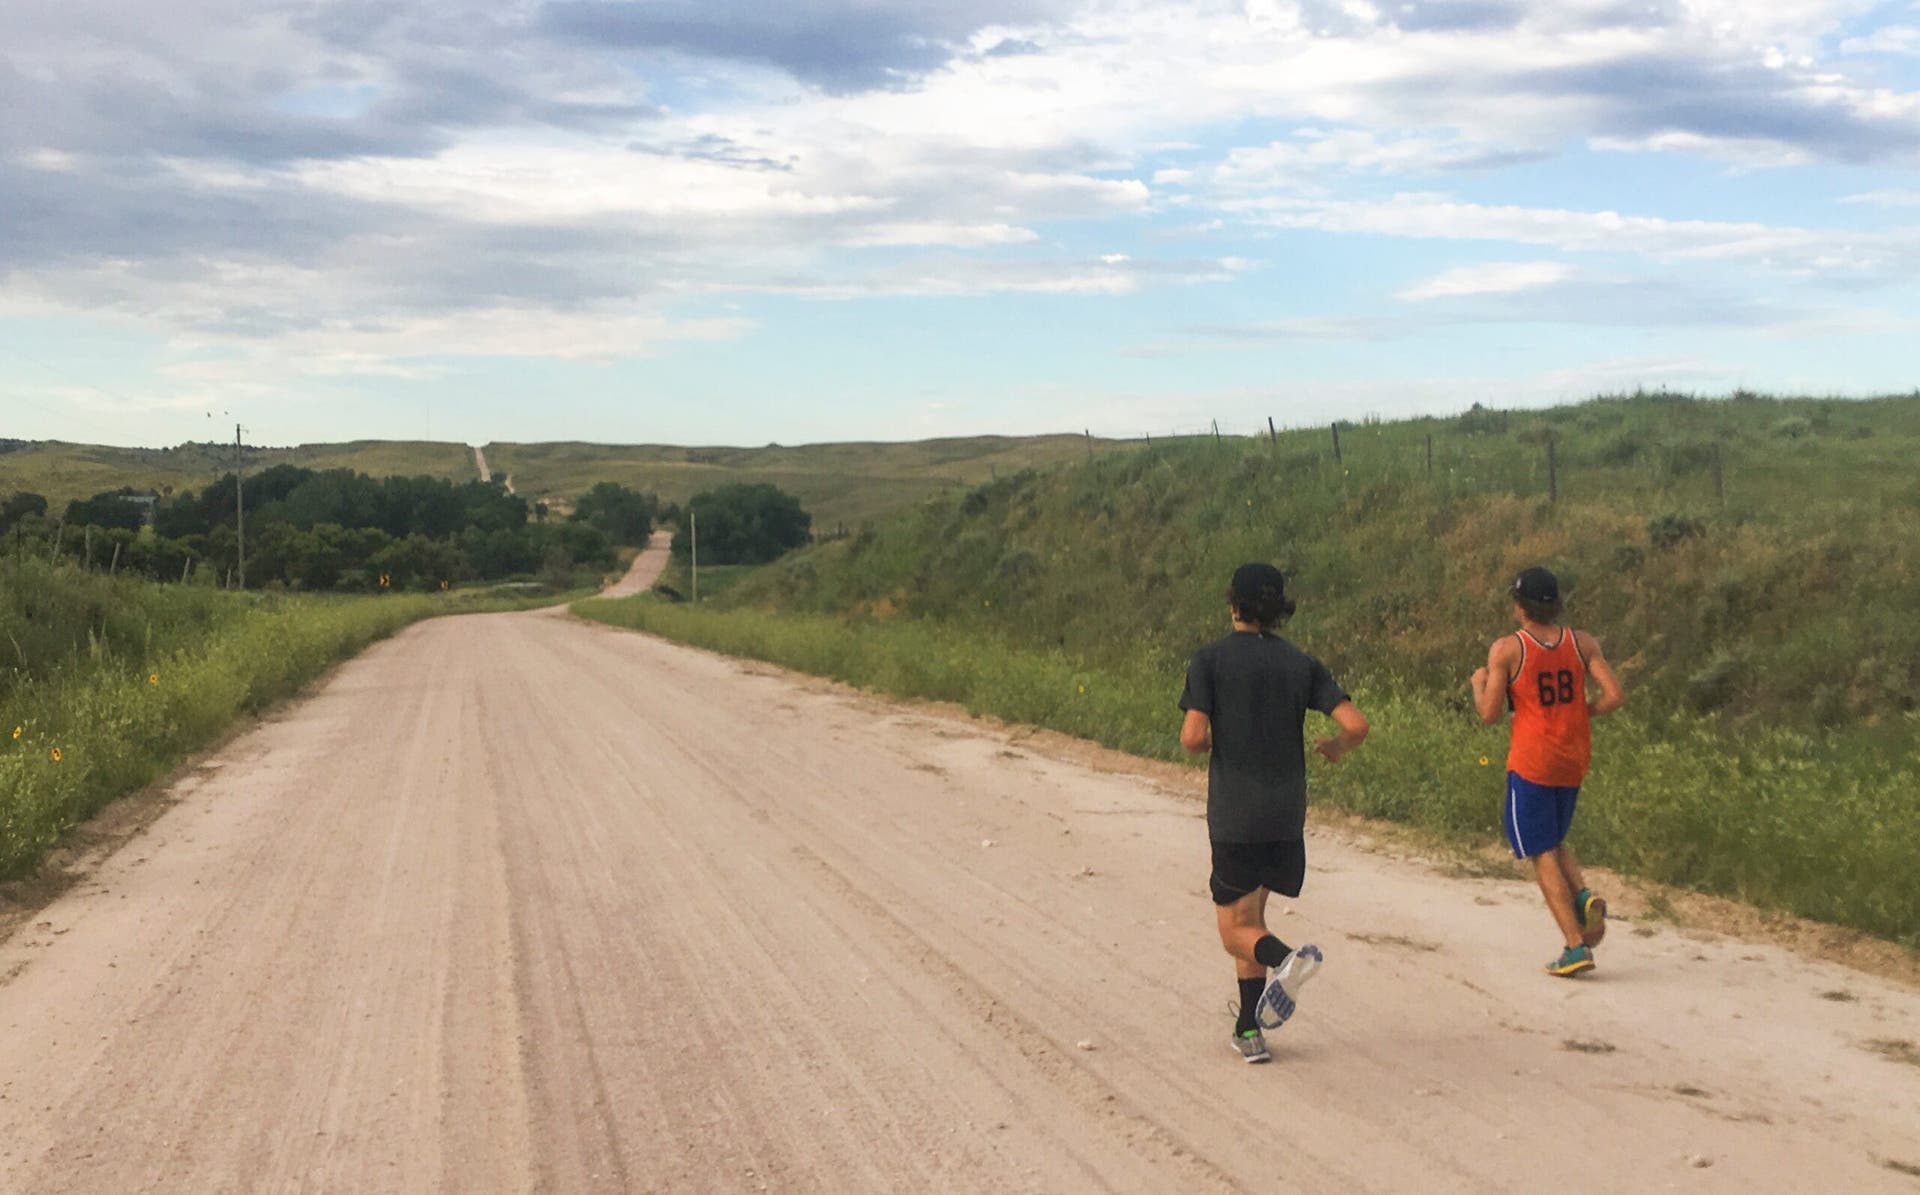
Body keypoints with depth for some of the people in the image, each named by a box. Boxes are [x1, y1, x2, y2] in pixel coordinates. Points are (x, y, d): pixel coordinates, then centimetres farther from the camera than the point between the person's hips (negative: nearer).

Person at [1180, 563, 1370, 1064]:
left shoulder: (1210, 660, -6)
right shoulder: (1302, 664, 3)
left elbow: (1193, 738, -14)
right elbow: (1356, 725, -6)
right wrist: (1338, 747, 17)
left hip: (1232, 816, -4)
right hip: (1287, 815, 4)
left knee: (1236, 932, 6)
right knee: (1250, 914, 20)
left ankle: (1284, 958, -27)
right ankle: (1250, 1030, 16)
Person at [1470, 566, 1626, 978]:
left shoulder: (1506, 649, -10)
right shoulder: (1583, 643, 1)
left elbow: (1490, 714, -11)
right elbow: (1615, 696, -6)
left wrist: (1478, 683, 8)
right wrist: (1580, 712, 11)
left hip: (1531, 763, -5)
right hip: (1574, 761, 5)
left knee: (1543, 855, 2)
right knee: (1554, 841, 24)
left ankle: (1576, 946, -6)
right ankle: (1585, 897, -2)